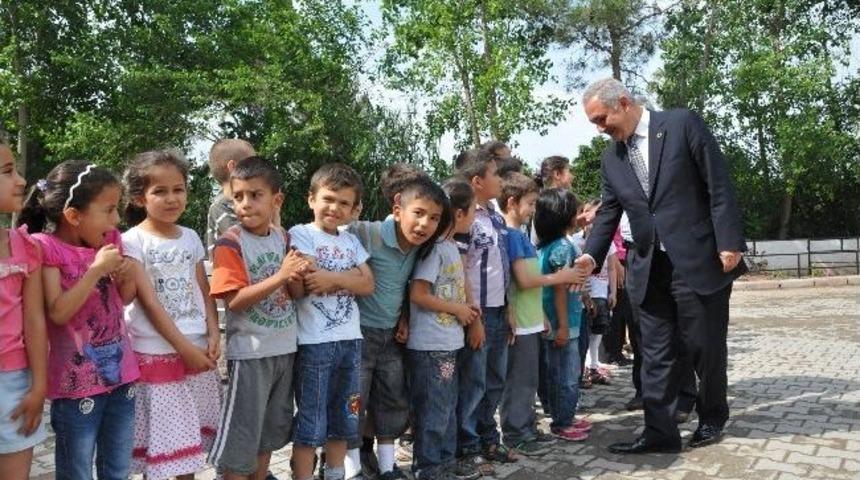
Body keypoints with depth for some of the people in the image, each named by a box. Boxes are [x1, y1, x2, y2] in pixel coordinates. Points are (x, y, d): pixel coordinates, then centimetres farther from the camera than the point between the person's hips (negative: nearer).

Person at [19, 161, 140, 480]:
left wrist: (126, 276, -6)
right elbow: (58, 313, -20)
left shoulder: (108, 239, 4)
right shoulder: (48, 248, -13)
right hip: (77, 382, -5)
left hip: (121, 373, 6)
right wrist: (97, 270, -21)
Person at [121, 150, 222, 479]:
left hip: (197, 349, 5)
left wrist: (213, 334, -6)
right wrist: (184, 347, -15)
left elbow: (204, 292, 9)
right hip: (155, 353, -5)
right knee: (159, 440, 3)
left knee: (189, 435, 14)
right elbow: (148, 302, -13)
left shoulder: (191, 238, 8)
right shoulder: (133, 241, -8)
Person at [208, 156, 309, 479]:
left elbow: (297, 294, 8)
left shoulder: (283, 238, 5)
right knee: (241, 436, 3)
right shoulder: (230, 243, -13)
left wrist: (297, 277, -14)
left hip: (285, 349, 7)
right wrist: (280, 275, -28)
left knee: (272, 431, 20)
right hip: (250, 353, -6)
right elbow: (234, 300, -21)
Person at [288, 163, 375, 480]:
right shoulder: (300, 235, -4)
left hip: (350, 340, 6)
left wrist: (333, 278, -10)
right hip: (314, 342, -6)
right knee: (310, 422, 2)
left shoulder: (351, 241, 14)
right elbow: (313, 282, -17)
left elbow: (368, 286, 3)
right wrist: (351, 276, -8)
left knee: (344, 419, 16)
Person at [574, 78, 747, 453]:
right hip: (648, 269, 5)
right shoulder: (610, 158, 10)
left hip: (699, 260, -4)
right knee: (656, 353, 5)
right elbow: (608, 213, 11)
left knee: (705, 345, 9)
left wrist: (729, 242, -14)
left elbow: (719, 186, -8)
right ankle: (659, 431, 13)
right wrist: (592, 256, -5)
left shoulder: (683, 124, -5)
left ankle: (712, 417, 32)